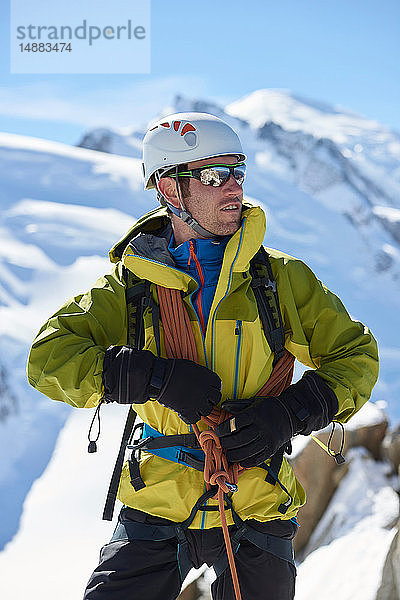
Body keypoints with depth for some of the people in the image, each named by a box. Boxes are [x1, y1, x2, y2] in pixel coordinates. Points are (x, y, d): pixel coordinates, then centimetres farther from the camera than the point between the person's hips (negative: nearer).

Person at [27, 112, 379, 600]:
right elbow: (49, 356, -8)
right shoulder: (132, 286, 0)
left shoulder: (283, 279, 2)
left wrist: (291, 413, -12)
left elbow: (355, 354, 6)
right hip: (158, 503, 0)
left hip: (256, 505, 1)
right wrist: (157, 377, -21)